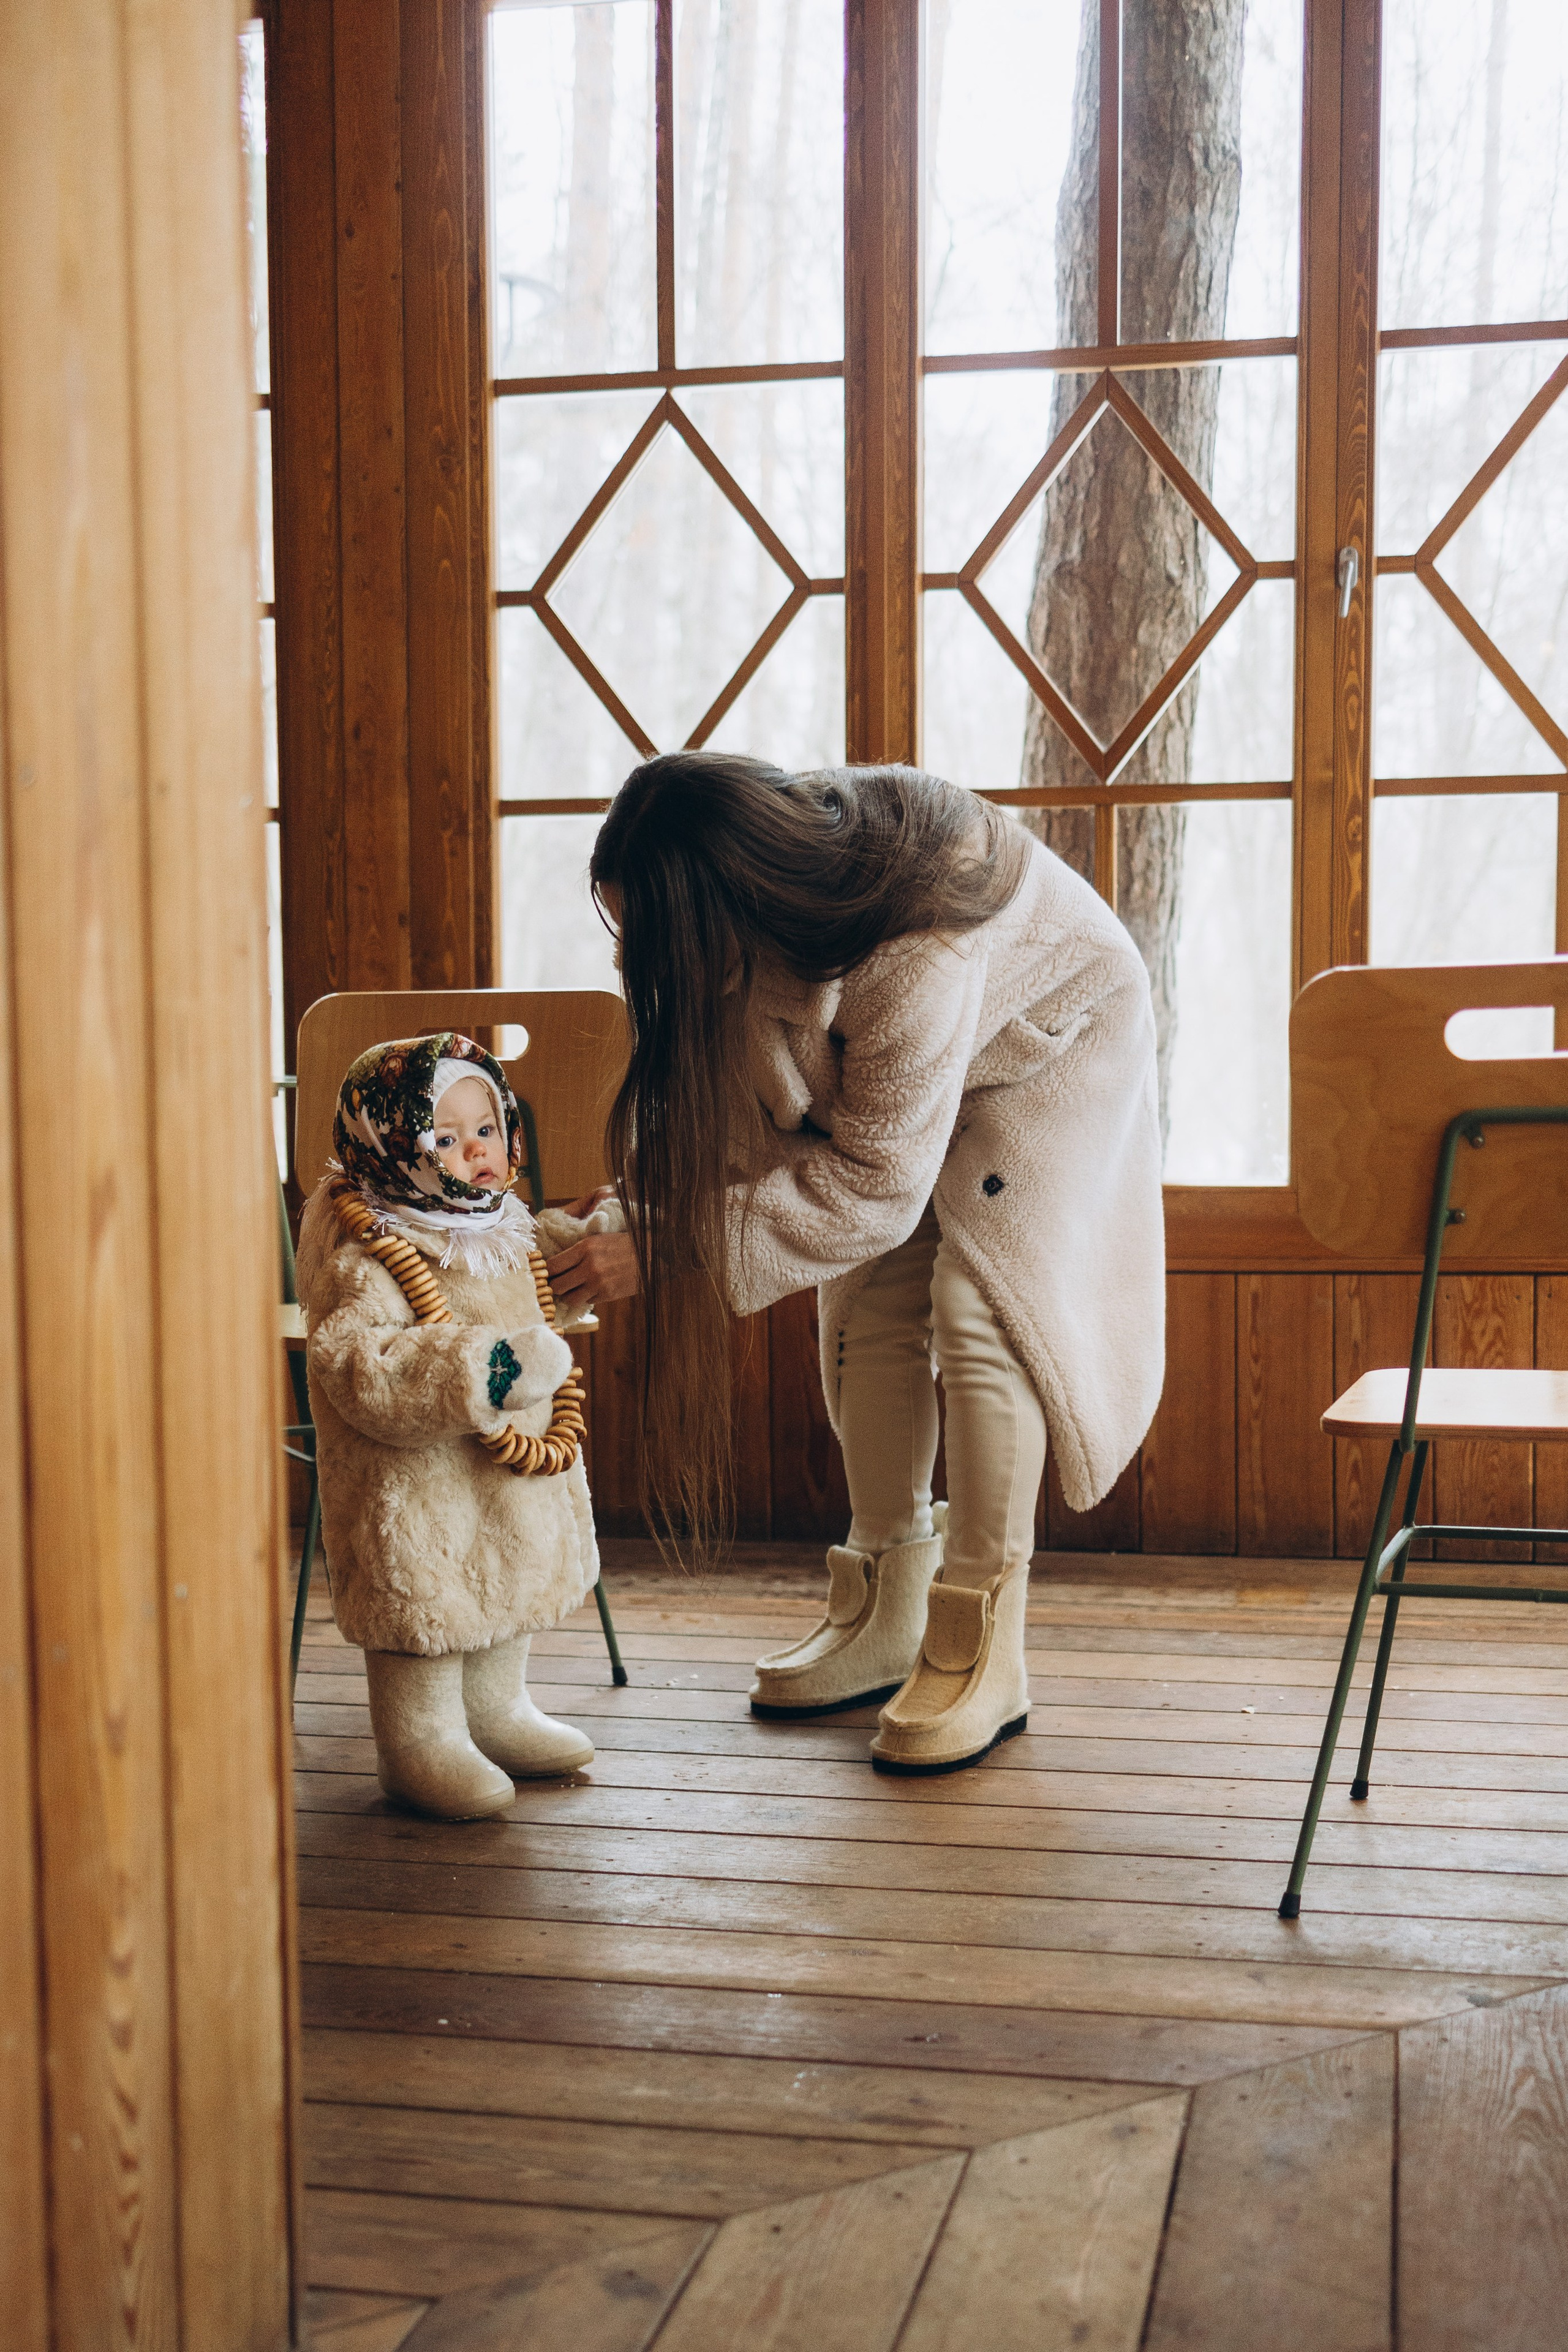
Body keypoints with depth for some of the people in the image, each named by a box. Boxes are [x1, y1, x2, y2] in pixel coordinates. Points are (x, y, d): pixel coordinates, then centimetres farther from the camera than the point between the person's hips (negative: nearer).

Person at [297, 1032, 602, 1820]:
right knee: (422, 1606, 1)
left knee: (507, 1590, 22)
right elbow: (353, 1366, -32)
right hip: (414, 1490, -9)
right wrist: (476, 1373, -36)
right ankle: (418, 1742, 19)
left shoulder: (503, 1231, 7)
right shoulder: (364, 1254, -22)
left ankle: (496, 1713, 41)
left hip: (514, 1485, 9)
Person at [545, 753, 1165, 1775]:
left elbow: (874, 1185, -37)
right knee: (866, 1306, 0)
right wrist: (641, 1208, -26)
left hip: (1051, 1035, -6)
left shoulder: (921, 956, -46)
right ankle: (887, 1621, 12)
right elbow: (716, 1092, -11)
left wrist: (670, 1251, -38)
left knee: (978, 1306, -19)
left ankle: (983, 1656, -11)